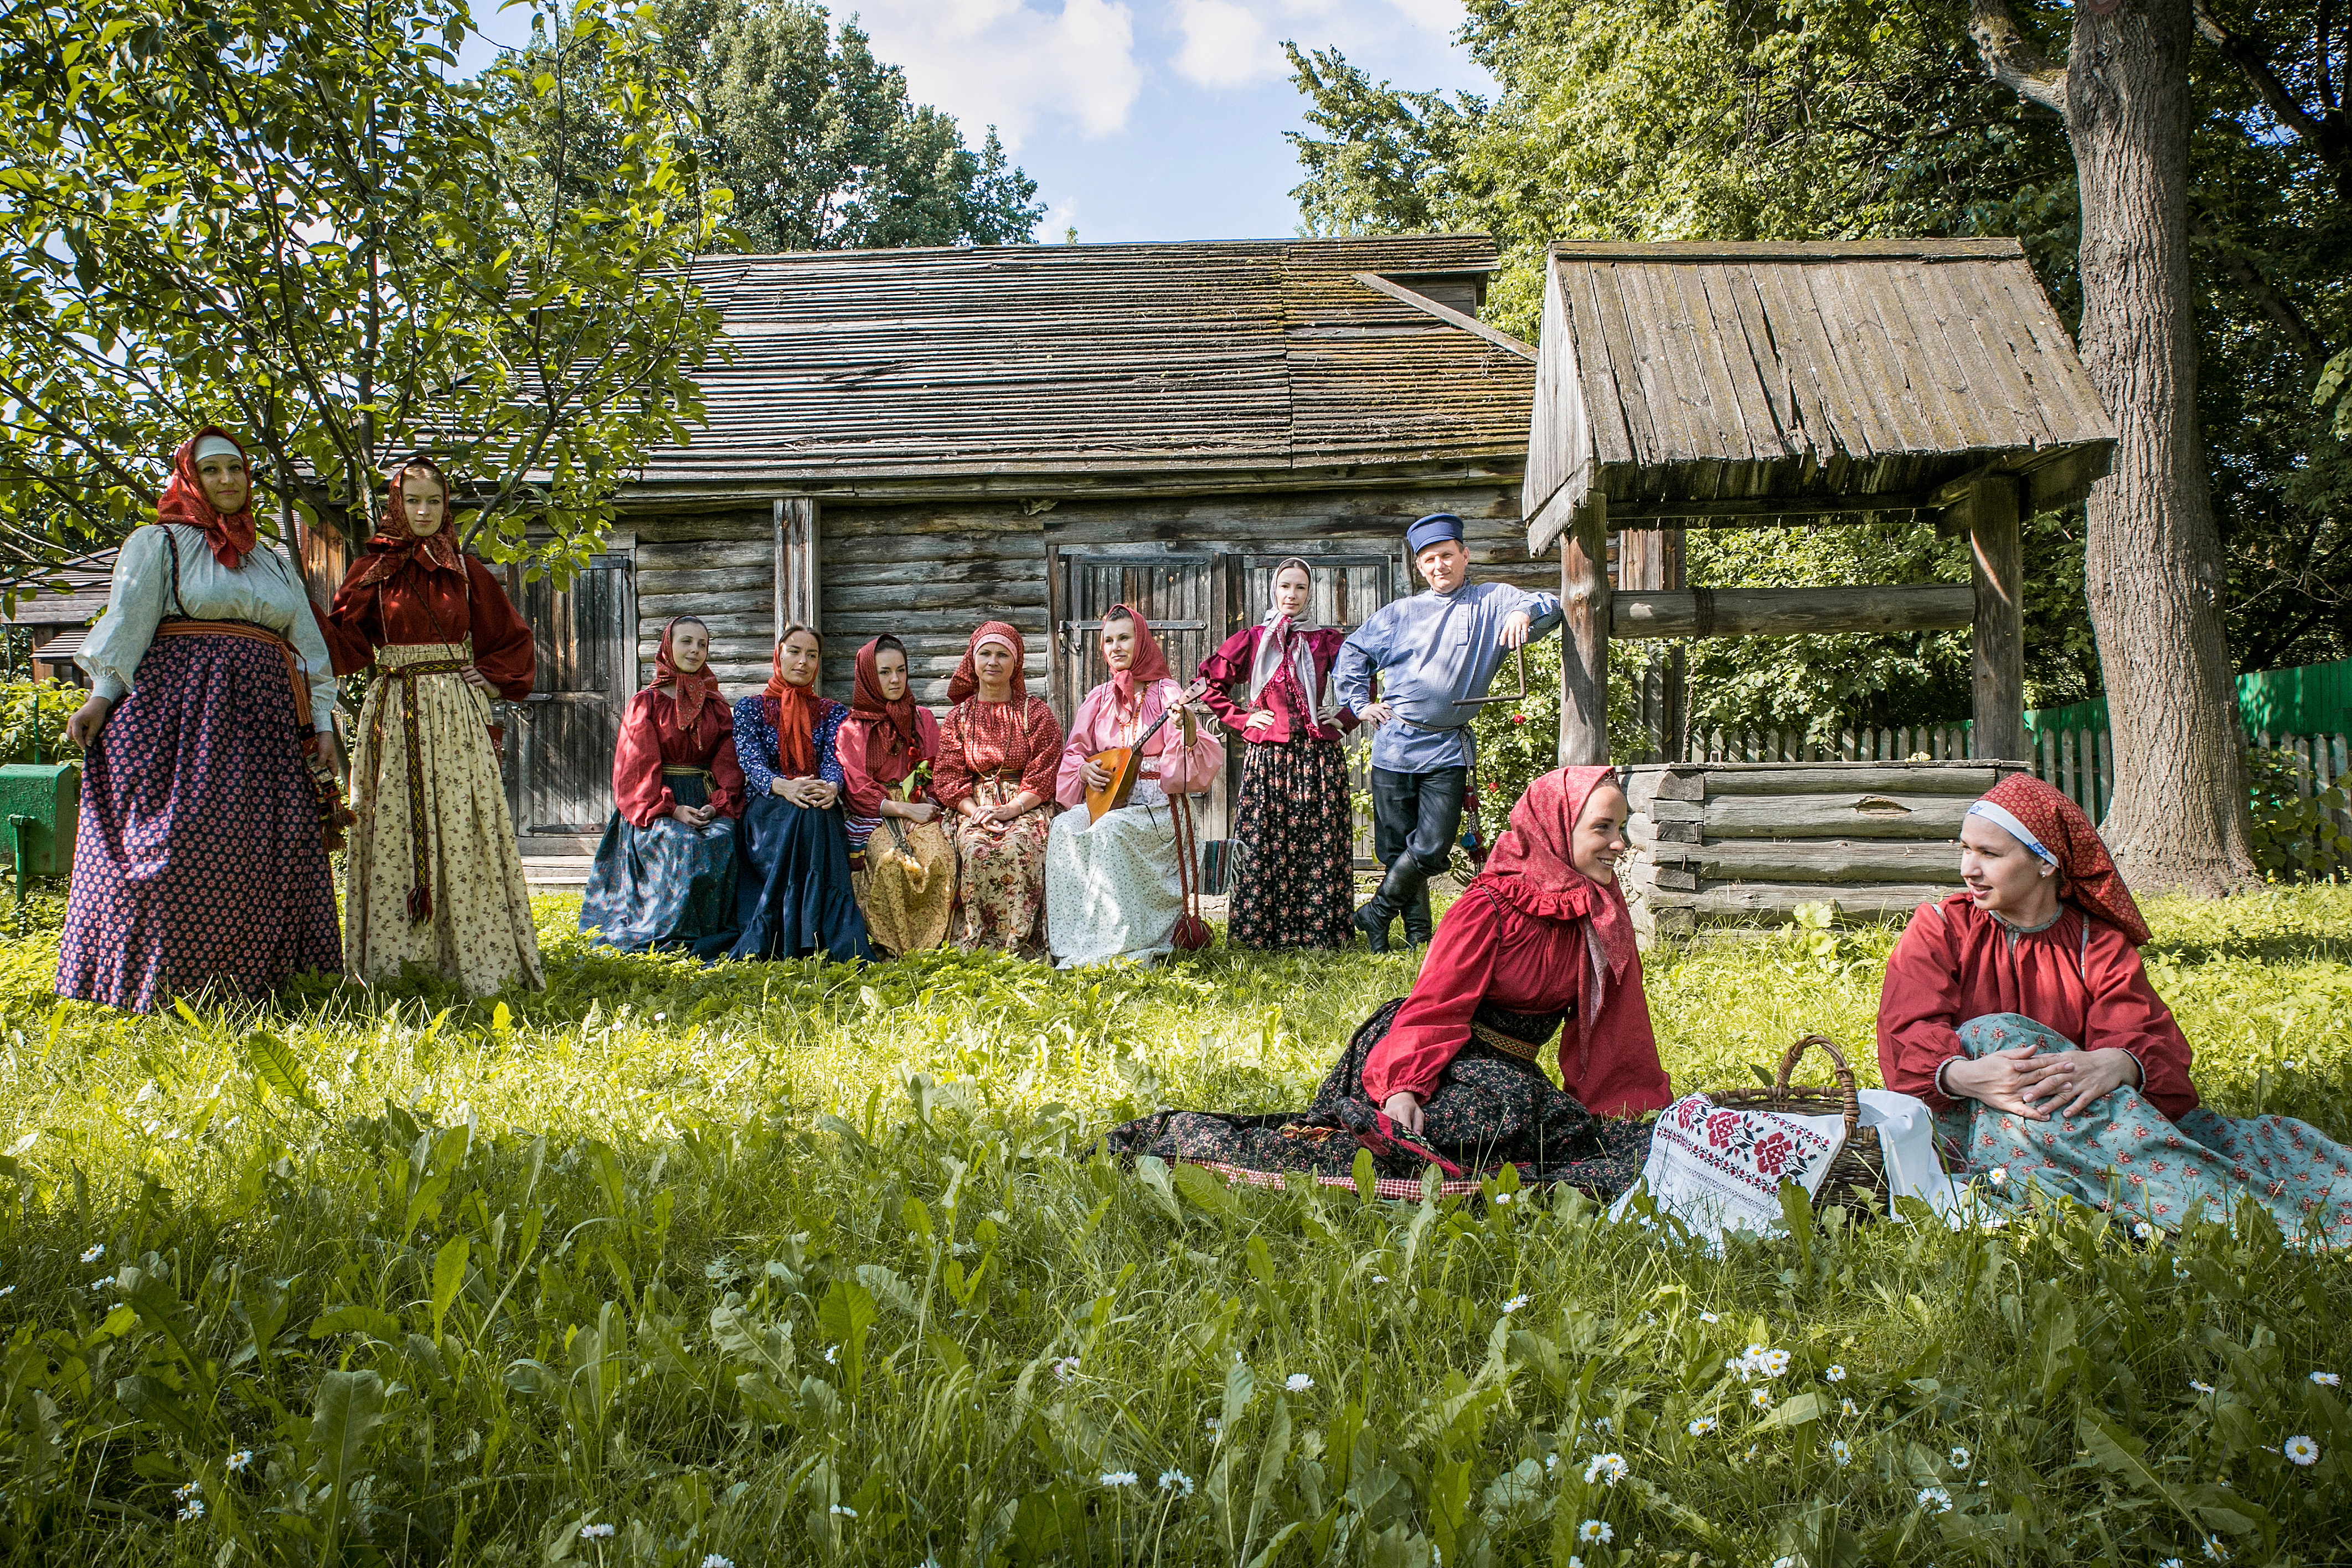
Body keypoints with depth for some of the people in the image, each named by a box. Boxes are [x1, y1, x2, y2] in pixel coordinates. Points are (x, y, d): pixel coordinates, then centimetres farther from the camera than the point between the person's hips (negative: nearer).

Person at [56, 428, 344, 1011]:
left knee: (259, 847, -2)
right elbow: (125, 619, -1)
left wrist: (321, 725, 10)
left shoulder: (273, 564, 23)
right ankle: (149, 984, -4)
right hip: (180, 705, -4)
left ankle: (244, 978, 3)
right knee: (177, 834, -10)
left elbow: (306, 644, 19)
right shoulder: (157, 544, 10)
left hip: (262, 718, 4)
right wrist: (101, 694, -14)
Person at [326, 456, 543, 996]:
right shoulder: (372, 570, 7)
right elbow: (345, 645, 0)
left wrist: (488, 676, 2)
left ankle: (472, 955, 2)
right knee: (392, 830, -1)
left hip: (456, 713, 0)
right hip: (393, 714, 0)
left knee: (461, 829, -1)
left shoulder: (466, 571, 9)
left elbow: (514, 639, 17)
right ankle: (391, 955, 4)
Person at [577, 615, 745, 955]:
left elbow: (727, 761, 8)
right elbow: (640, 767, -4)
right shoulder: (646, 703, 5)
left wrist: (718, 803, -11)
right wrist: (672, 809, -18)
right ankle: (677, 939, -25)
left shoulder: (715, 706, 16)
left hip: (707, 801, 3)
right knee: (684, 844, -32)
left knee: (722, 840, -29)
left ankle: (715, 934, -22)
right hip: (655, 805, -3)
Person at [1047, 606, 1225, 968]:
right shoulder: (1099, 698, 15)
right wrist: (1084, 769, -3)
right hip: (1102, 798, 4)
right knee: (1063, 829, -25)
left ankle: (1117, 945, -29)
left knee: (1108, 830, -33)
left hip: (1153, 804, -4)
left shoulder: (1166, 693, 1)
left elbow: (1184, 766, -9)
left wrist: (1186, 729, -30)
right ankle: (1073, 945, -23)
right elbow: (1073, 751, 19)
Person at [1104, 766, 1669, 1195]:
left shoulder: (1601, 909, 7)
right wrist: (1404, 1084, -34)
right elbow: (1437, 1003, -19)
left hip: (1510, 1071, 7)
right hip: (1441, 1064, -7)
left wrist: (1641, 1105, 15)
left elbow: (1608, 1020, 16)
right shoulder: (1488, 905, -13)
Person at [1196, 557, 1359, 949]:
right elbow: (1211, 684, 13)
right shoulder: (1251, 640, 7)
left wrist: (1344, 718, 6)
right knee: (1265, 846, -3)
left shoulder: (1326, 640, 8)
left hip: (1319, 757, 1)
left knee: (1321, 848, -1)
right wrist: (1242, 719, 4)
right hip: (1267, 756, 0)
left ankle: (1321, 932, 6)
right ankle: (1261, 933, 4)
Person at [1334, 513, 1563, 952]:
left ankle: (1377, 913, 12)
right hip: (1394, 746, 2)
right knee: (1396, 846, 3)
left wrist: (1525, 612, -29)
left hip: (1448, 750, -1)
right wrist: (1360, 703, 11)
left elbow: (1550, 606, -7)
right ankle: (1418, 935, 18)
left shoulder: (1493, 602, 6)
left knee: (1432, 847, -10)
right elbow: (1352, 652, 22)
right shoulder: (1401, 614, 12)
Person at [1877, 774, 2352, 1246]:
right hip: (1965, 1120, -3)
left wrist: (2116, 1063, -34)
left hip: (2074, 1119, 3)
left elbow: (2153, 1040, -8)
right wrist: (1963, 1075, -34)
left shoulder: (2099, 944, 10)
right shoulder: (1939, 928, 7)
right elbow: (1908, 1038, -10)